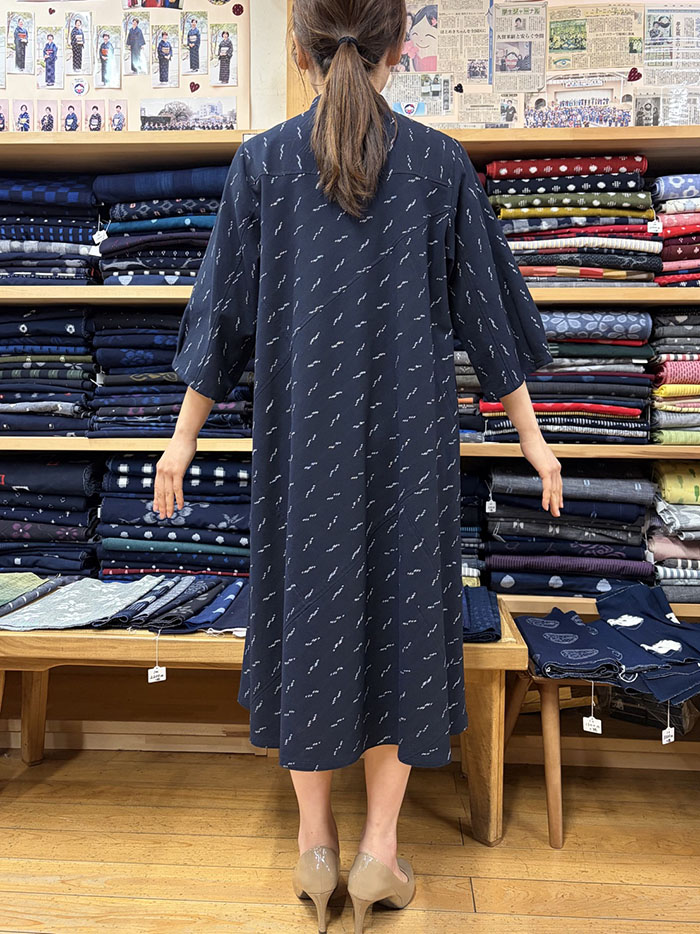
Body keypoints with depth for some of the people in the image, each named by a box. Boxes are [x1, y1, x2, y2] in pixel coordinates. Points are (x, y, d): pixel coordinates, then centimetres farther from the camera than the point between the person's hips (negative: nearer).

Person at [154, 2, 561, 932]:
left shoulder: (262, 161, 0)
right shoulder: (441, 162, 0)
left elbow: (224, 308, 1)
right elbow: (484, 308, 2)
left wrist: (184, 437, 10)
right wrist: (532, 435, 10)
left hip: (301, 434, 1)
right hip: (409, 434, 0)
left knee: (307, 610, 11)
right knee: (403, 609, 11)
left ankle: (316, 841, 23)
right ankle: (379, 846, 18)